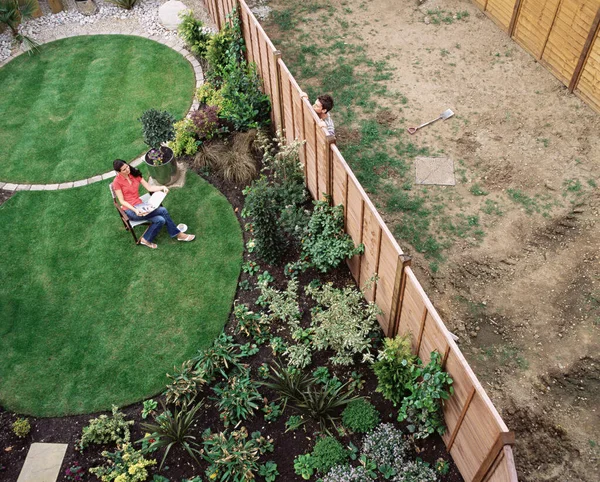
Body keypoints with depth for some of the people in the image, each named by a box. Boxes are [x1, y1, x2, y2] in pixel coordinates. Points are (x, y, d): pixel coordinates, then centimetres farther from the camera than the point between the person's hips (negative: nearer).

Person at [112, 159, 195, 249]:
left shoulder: (135, 174, 7)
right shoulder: (117, 182, -9)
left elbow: (149, 188, 7)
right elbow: (122, 201, -11)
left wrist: (162, 187, -12)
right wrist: (135, 210, -26)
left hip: (139, 206, 6)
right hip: (130, 210, -6)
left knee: (160, 220, -22)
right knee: (162, 210, -22)